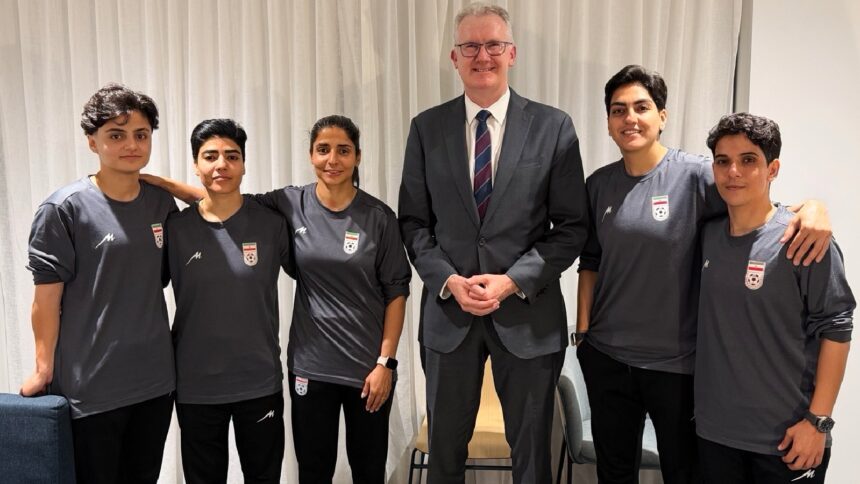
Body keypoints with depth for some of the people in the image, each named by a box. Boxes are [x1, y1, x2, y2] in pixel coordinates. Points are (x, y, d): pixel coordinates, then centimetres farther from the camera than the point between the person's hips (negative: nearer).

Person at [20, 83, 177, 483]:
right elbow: (47, 297, -8)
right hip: (91, 386, -4)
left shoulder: (163, 203, 3)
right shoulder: (64, 209, -10)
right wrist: (44, 368, -6)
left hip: (156, 379, 4)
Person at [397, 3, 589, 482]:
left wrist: (512, 281, -14)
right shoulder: (427, 127, 2)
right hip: (448, 311, 2)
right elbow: (414, 222, 3)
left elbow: (572, 226, -4)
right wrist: (450, 280, -12)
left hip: (528, 312, -1)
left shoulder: (554, 126, -3)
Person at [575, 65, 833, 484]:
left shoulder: (693, 174, -9)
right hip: (606, 355, 3)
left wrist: (812, 206, -28)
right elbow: (590, 261, 8)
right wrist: (582, 328, 5)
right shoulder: (599, 184, 3)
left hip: (676, 360, -3)